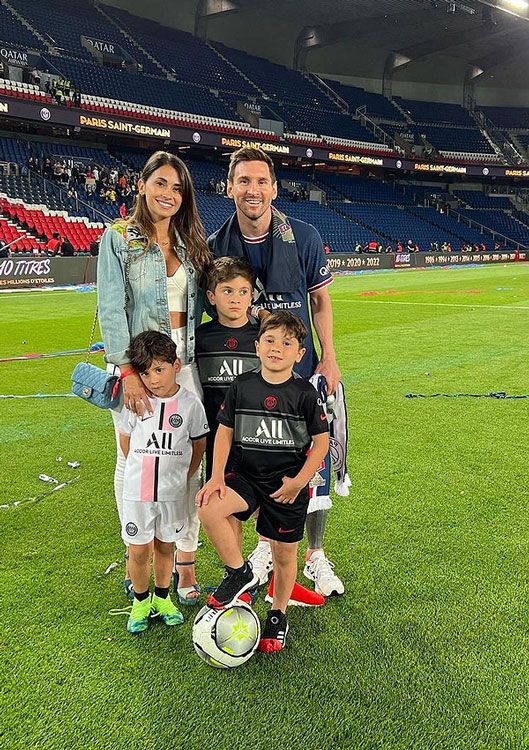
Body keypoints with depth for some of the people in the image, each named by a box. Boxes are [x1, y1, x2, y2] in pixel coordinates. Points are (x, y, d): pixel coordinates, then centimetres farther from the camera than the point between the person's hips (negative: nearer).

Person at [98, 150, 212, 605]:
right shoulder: (118, 239, -2)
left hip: (184, 363, 4)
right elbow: (111, 309, -10)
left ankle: (185, 563, 16)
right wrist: (128, 372, -19)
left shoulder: (191, 243, 12)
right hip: (135, 364, -3)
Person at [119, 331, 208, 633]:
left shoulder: (190, 402, -9)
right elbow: (125, 439, 7)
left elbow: (199, 444, 4)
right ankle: (141, 600, 29)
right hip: (137, 490, 0)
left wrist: (183, 477, 5)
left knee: (165, 546, 15)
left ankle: (162, 598, 35)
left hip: (173, 492, 0)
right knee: (139, 551, 6)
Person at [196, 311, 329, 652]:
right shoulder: (242, 386, -3)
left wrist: (298, 482, -10)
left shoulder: (305, 393, -8)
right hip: (246, 476, 2)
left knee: (284, 554, 9)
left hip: (288, 484, -1)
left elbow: (322, 441, -3)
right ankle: (240, 572, -2)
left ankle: (278, 615, 36)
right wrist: (217, 476, -8)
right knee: (209, 508, -25)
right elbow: (225, 431, 2)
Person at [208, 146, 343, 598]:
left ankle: (316, 556, 23)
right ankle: (267, 544, 35)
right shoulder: (216, 247, -2)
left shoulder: (304, 237, -5)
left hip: (301, 374, -1)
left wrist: (329, 357, -4)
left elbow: (320, 300, 4)